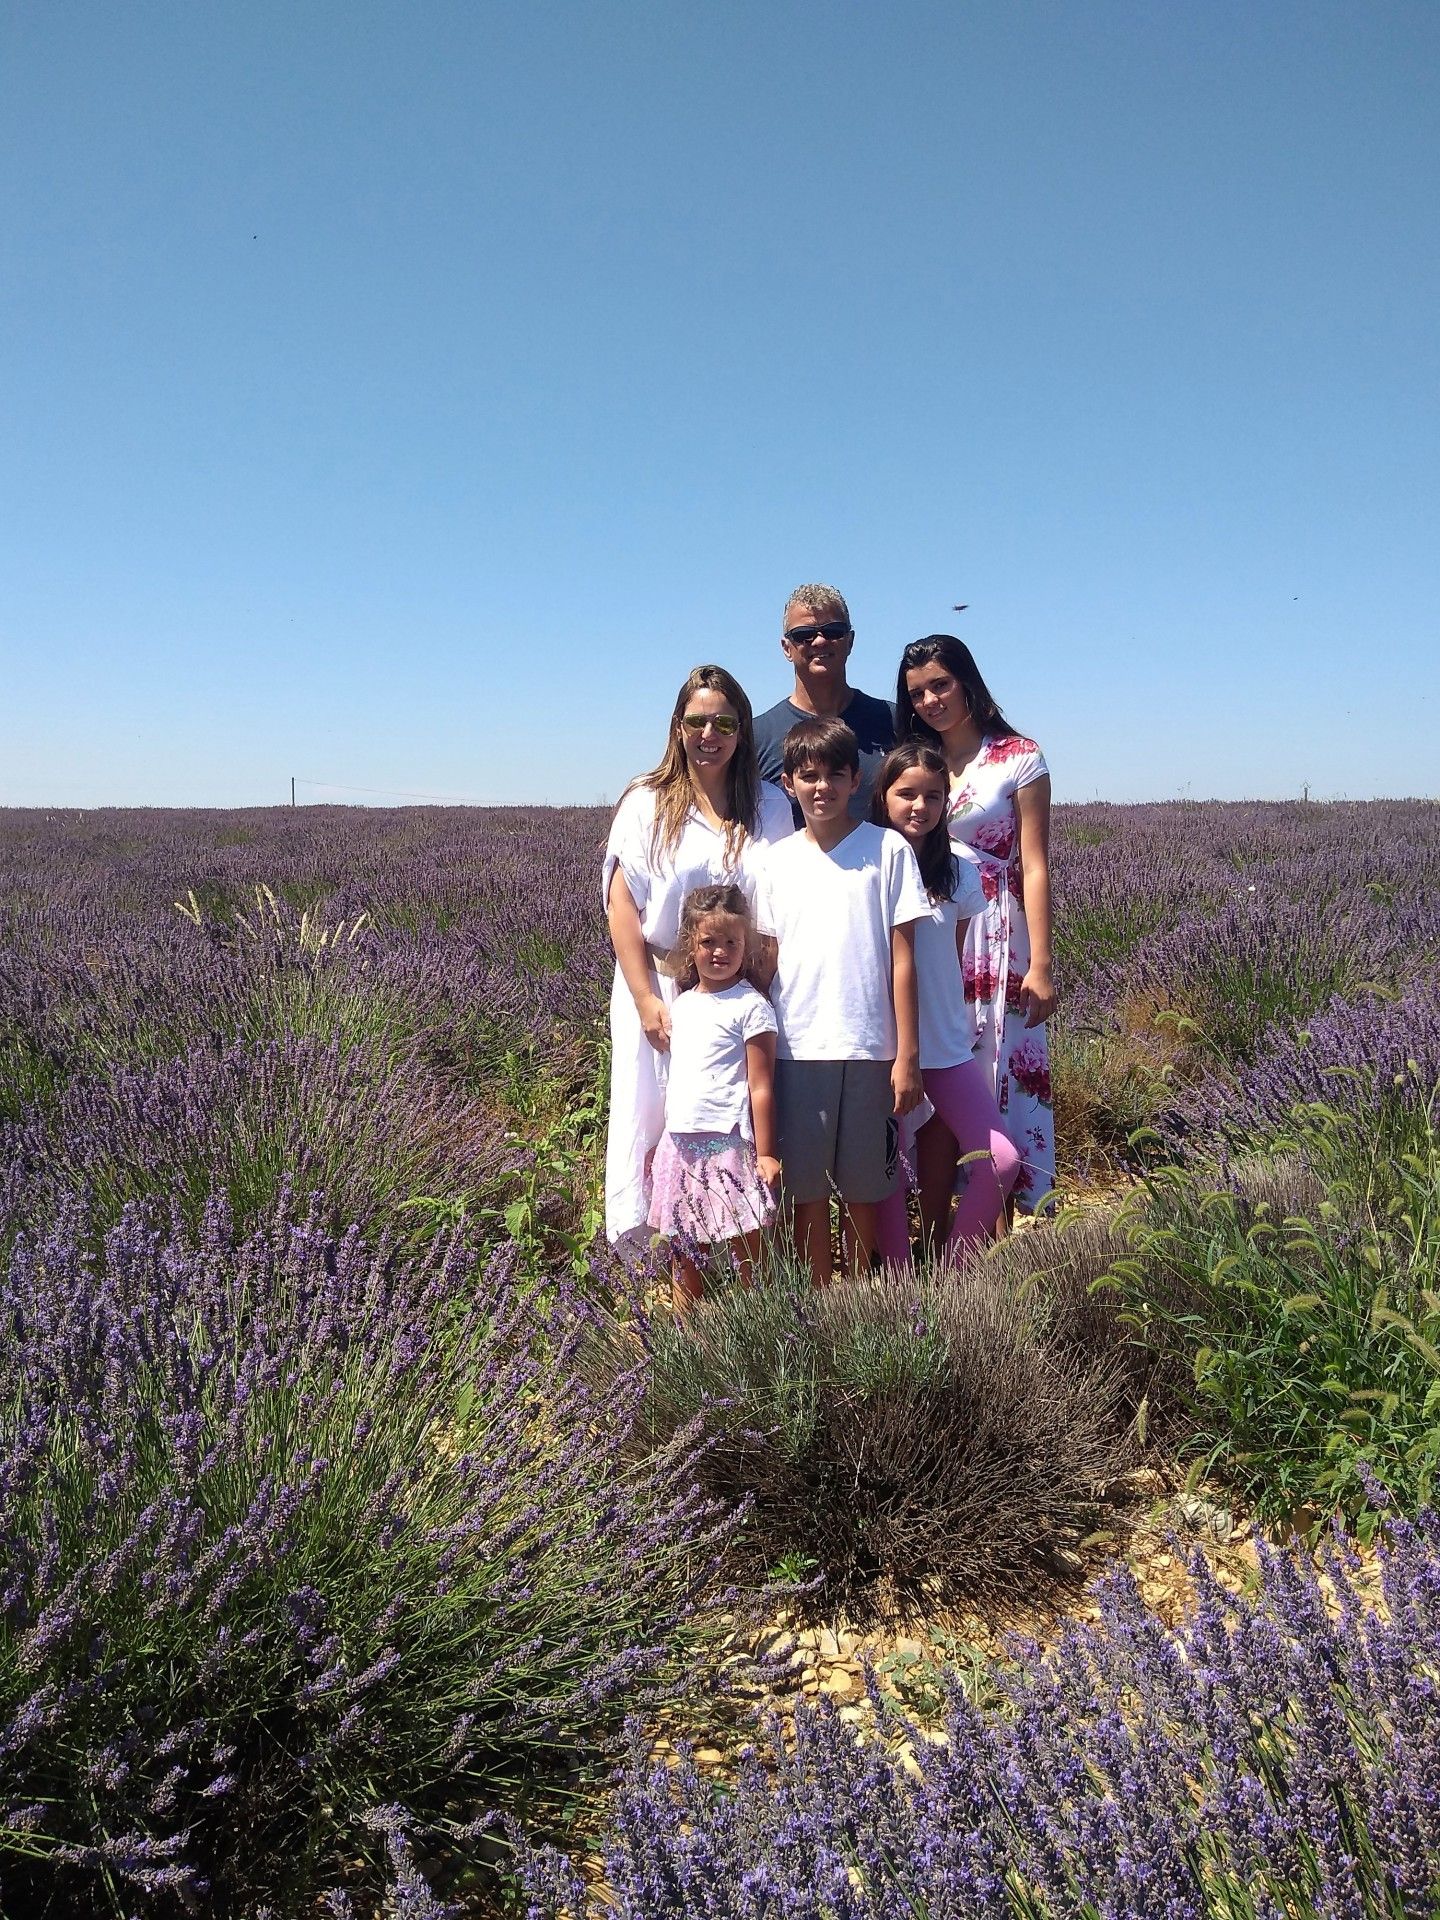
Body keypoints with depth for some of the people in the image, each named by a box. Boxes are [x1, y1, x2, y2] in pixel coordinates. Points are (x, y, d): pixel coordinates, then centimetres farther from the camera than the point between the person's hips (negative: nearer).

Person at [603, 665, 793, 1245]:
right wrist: (648, 1001, -11)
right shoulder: (646, 804, 2)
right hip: (660, 990, -1)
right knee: (654, 1124, 1)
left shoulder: (772, 807, 7)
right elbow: (621, 906, -4)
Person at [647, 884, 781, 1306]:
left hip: (729, 1144, -6)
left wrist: (765, 1155, -11)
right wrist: (659, 1140, 18)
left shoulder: (751, 1007, -8)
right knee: (681, 1252, 13)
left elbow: (761, 1088, -10)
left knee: (746, 1256, 0)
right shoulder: (681, 1004, 11)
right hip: (680, 1142, 6)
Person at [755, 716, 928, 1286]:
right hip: (797, 1049, 2)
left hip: (869, 1048, -1)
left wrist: (907, 1054, -4)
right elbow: (767, 960, 9)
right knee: (807, 1189, 7)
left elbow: (902, 957, -1)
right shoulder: (776, 861, 7)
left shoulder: (888, 850, 1)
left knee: (863, 1187, 8)